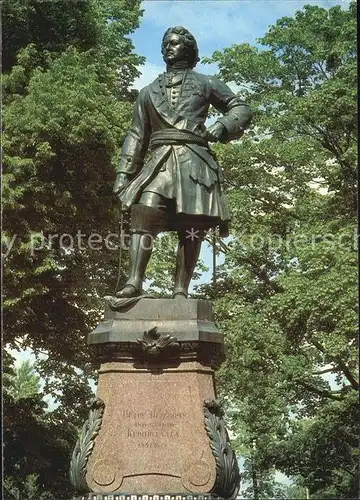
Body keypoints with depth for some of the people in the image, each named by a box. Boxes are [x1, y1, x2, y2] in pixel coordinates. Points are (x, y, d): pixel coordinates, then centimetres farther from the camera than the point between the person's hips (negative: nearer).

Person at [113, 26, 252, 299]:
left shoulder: (205, 83, 18)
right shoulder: (149, 91, 26)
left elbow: (242, 108, 16)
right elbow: (136, 135, 22)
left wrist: (222, 126, -6)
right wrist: (124, 171, 12)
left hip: (193, 160, -2)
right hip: (158, 160, 2)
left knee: (191, 227, -10)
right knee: (143, 215, -19)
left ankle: (181, 289, -12)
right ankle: (134, 282, -25)